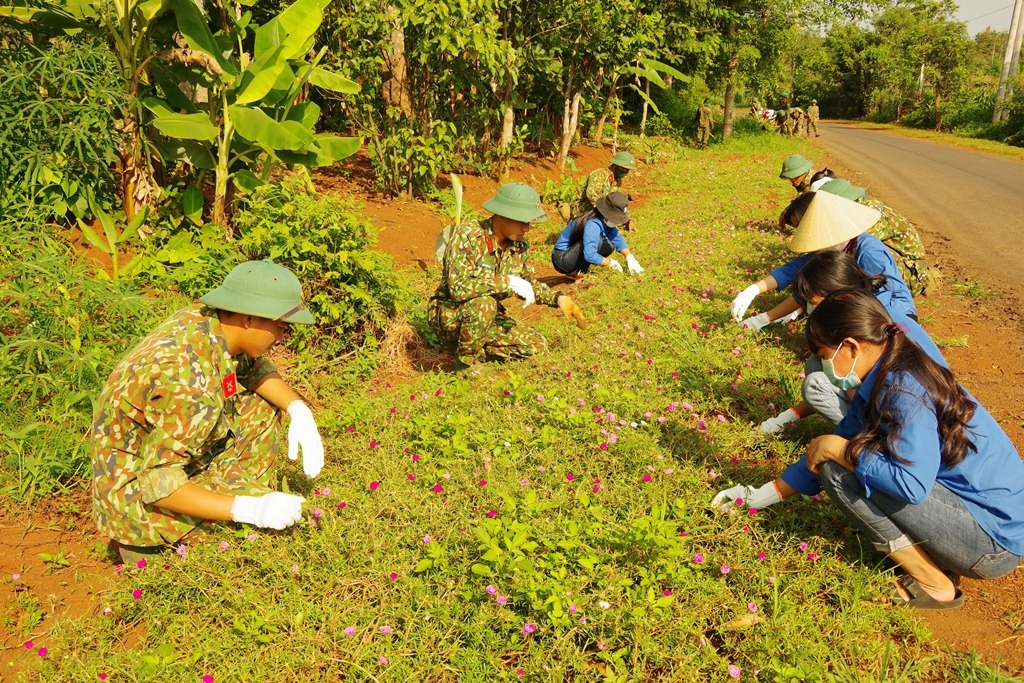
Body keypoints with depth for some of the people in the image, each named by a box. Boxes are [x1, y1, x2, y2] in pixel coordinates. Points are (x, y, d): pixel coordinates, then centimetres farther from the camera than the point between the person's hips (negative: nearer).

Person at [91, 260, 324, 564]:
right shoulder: (187, 380, -35)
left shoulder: (205, 318, -11)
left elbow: (256, 369, 6)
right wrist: (249, 509, -37)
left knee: (260, 406, 3)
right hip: (138, 491, -8)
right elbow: (159, 485, -33)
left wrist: (299, 410, -11)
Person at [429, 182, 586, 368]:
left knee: (537, 345, -5)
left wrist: (559, 298, -5)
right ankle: (466, 362, -13)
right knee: (484, 304, -38)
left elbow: (529, 283, 13)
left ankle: (476, 350, 4)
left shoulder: (519, 246, -4)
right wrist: (507, 281, -33)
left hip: (485, 317, 6)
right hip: (448, 314, -6)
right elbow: (458, 287, -36)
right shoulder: (468, 235, -25)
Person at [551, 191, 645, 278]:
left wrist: (630, 258, -20)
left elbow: (618, 239, -5)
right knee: (597, 240, -26)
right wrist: (610, 262, -25)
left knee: (610, 246, 4)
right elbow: (590, 255, -36)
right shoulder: (592, 224, -29)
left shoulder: (606, 221, -3)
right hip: (562, 259, -9)